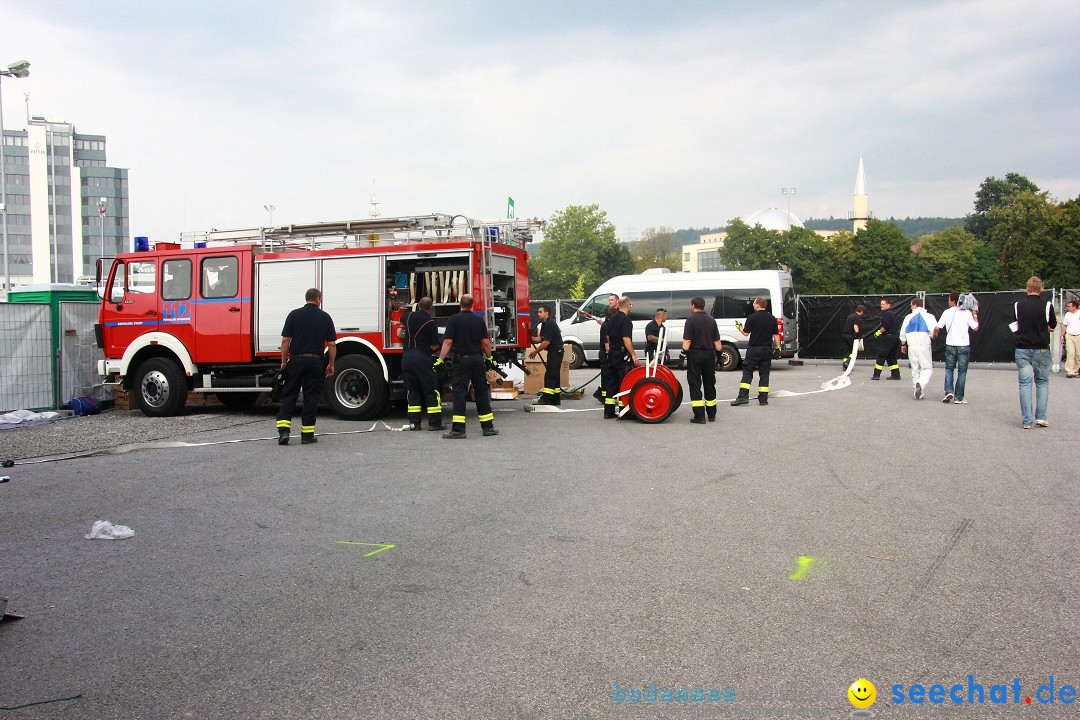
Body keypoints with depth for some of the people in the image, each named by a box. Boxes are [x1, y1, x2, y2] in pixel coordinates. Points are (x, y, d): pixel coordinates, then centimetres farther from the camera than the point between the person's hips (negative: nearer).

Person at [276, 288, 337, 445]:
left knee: (289, 395, 6)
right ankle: (307, 434, 8)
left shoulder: (294, 314, 2)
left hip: (296, 360, 0)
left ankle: (283, 430, -6)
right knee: (311, 397, 6)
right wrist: (331, 365, 9)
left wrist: (284, 361, 7)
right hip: (315, 361, 0)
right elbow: (332, 344, 1)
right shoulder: (325, 317, 2)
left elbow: (285, 340, -1)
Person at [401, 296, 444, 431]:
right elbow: (434, 346, -7)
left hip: (406, 357, 5)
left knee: (412, 391, 10)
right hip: (422, 358, -5)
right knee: (431, 391, 2)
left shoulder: (410, 316, 8)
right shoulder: (430, 323, -7)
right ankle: (434, 422, -1)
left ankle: (414, 422, 7)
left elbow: (403, 325, 33)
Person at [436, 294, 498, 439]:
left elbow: (448, 342, -11)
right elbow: (486, 342, 4)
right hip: (478, 359, 3)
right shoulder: (479, 320, 5)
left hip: (462, 360, -3)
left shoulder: (454, 319, -5)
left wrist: (440, 360, -9)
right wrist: (489, 359, 16)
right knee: (482, 392, 11)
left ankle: (458, 429, -9)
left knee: (459, 393, -4)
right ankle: (488, 426, 15)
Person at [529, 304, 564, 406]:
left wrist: (535, 351, -16)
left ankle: (545, 399, -14)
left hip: (556, 351, -11)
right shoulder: (545, 324, 15)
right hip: (554, 352, 11)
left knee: (550, 374, -12)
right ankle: (556, 399, 16)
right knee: (554, 374, 12)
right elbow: (541, 338, 14)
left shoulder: (550, 324, -18)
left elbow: (546, 341, -21)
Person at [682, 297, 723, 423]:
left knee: (695, 385, 0)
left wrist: (684, 351, -7)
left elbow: (687, 342, -16)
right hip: (709, 354, 5)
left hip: (695, 354, -5)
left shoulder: (691, 319, -9)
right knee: (709, 384, 15)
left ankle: (699, 416, -5)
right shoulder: (711, 319, 7)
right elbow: (717, 342, 6)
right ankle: (711, 414, 21)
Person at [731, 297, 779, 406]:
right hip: (767, 350, 4)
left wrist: (739, 327, 15)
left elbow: (746, 333, -4)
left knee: (747, 372, 0)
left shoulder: (752, 318, -8)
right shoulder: (772, 318, 5)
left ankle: (743, 396, -10)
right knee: (764, 374, 7)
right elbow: (776, 334, 7)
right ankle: (763, 399, 6)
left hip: (754, 349, -3)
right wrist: (778, 347, 14)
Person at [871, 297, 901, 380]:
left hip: (887, 338, -9)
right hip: (894, 337, 9)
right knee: (891, 357, 13)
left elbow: (885, 326, -22)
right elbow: (897, 325, 21)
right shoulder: (893, 314, 17)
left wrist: (879, 332, -9)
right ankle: (896, 374, 10)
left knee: (881, 355, -6)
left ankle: (876, 375, -6)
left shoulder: (887, 313, -13)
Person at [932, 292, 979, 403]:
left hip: (950, 345, 1)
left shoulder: (947, 312, -1)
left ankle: (949, 391, -4)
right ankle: (959, 397, 5)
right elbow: (975, 328, 0)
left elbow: (937, 328, -4)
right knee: (962, 371, 6)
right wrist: (975, 315, 11)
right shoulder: (967, 313, -3)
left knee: (949, 368, 15)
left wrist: (935, 335, 17)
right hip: (964, 345, -1)